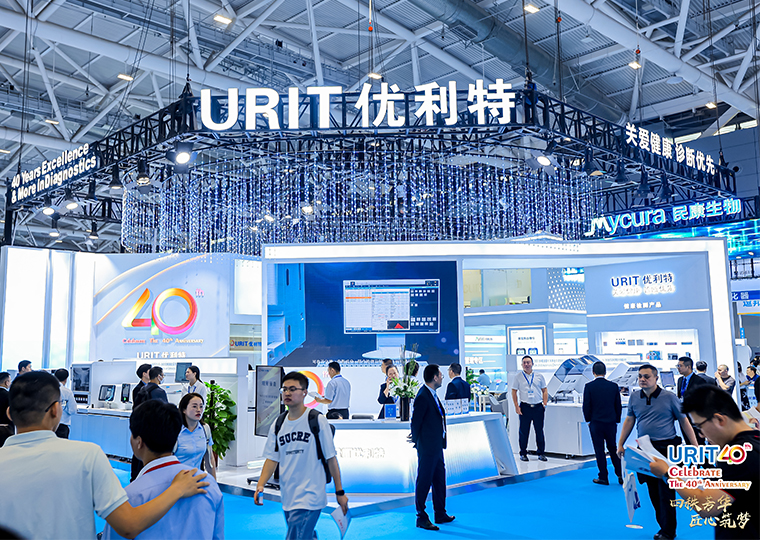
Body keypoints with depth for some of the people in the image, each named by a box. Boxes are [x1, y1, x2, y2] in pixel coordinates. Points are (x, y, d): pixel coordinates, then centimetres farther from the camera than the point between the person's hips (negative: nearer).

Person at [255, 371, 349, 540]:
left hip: (309, 498, -5)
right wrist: (260, 485, -7)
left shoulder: (318, 421, -7)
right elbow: (272, 459, 8)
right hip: (288, 498, 5)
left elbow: (331, 458, -4)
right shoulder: (277, 425, 7)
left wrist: (340, 492, -3)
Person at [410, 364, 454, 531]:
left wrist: (441, 442, 14)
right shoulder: (422, 397, -19)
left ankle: (440, 514, 29)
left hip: (437, 447, 10)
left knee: (439, 480, 17)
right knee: (424, 481, 1)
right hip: (427, 448, -10)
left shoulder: (432, 394, 12)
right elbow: (415, 422, -17)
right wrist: (418, 443, -9)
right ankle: (421, 518, 10)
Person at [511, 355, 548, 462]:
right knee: (524, 431, 3)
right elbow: (514, 392, 4)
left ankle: (541, 453, 17)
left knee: (539, 431, 6)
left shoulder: (539, 376, 8)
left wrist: (544, 404, 3)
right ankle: (523, 453, 15)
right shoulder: (517, 377, 3)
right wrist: (517, 407, -4)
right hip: (525, 407, -1)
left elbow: (544, 390, 13)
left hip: (538, 407, 2)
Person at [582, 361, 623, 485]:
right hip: (611, 422, 3)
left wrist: (588, 420, 7)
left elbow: (586, 406, -7)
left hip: (596, 423, -3)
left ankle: (603, 478, 9)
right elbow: (618, 405, 5)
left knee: (599, 451, 4)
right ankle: (620, 475, 16)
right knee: (613, 449, 17)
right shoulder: (614, 386, -1)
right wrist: (616, 420, 15)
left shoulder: (589, 386, -9)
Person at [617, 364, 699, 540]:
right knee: (653, 493, 10)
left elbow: (684, 422, -1)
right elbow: (629, 420, 14)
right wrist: (620, 444, 13)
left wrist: (695, 447, -5)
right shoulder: (634, 397, 5)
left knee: (666, 492, -3)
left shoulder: (669, 397, -6)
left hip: (667, 449, -4)